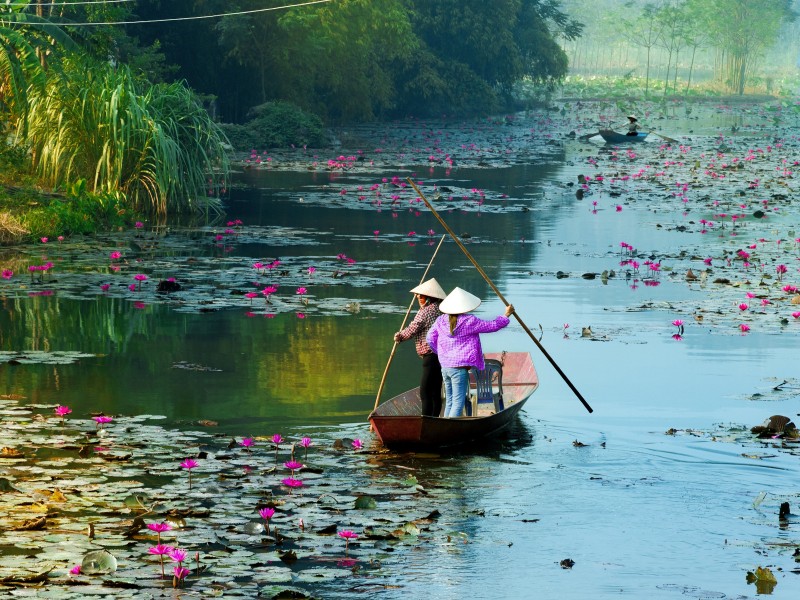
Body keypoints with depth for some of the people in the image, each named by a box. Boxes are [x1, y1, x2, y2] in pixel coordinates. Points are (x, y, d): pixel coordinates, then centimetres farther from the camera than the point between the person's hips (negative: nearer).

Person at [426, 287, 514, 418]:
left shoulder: (441, 321, 4)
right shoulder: (469, 321, -13)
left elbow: (430, 338, 13)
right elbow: (492, 325, -4)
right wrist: (506, 315, 12)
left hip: (445, 367, 7)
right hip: (460, 368, -7)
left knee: (449, 402, 16)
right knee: (458, 402, -6)